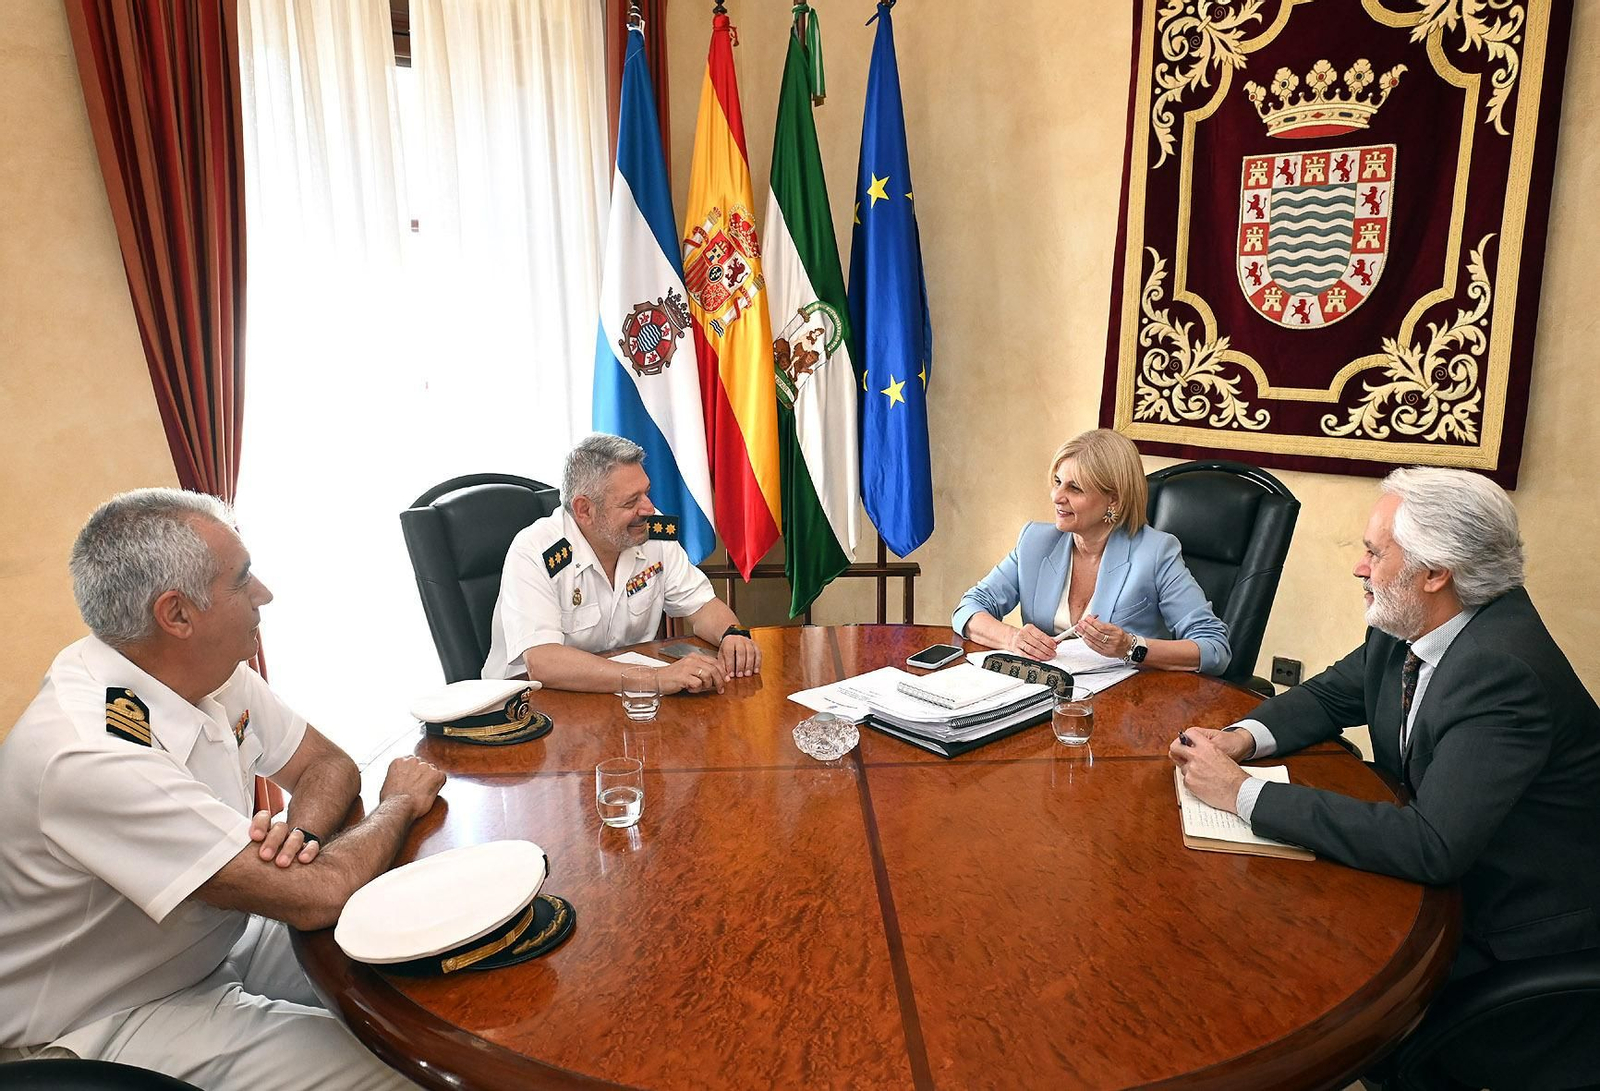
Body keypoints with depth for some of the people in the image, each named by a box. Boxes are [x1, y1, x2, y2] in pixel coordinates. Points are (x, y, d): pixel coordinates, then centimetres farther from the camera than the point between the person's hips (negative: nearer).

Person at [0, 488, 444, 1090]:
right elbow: (315, 898, -32)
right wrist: (400, 802, -14)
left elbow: (328, 765, 5)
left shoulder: (216, 672, -8)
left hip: (217, 946, 8)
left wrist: (301, 830, -18)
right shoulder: (87, 758, -32)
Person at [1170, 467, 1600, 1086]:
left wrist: (1245, 793, -32)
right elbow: (1329, 696, 11)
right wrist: (1243, 738, -11)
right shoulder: (1404, 630, -5)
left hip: (1519, 939, -7)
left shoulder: (1504, 670, -30)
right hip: (1448, 877, 7)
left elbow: (1431, 846, -36)